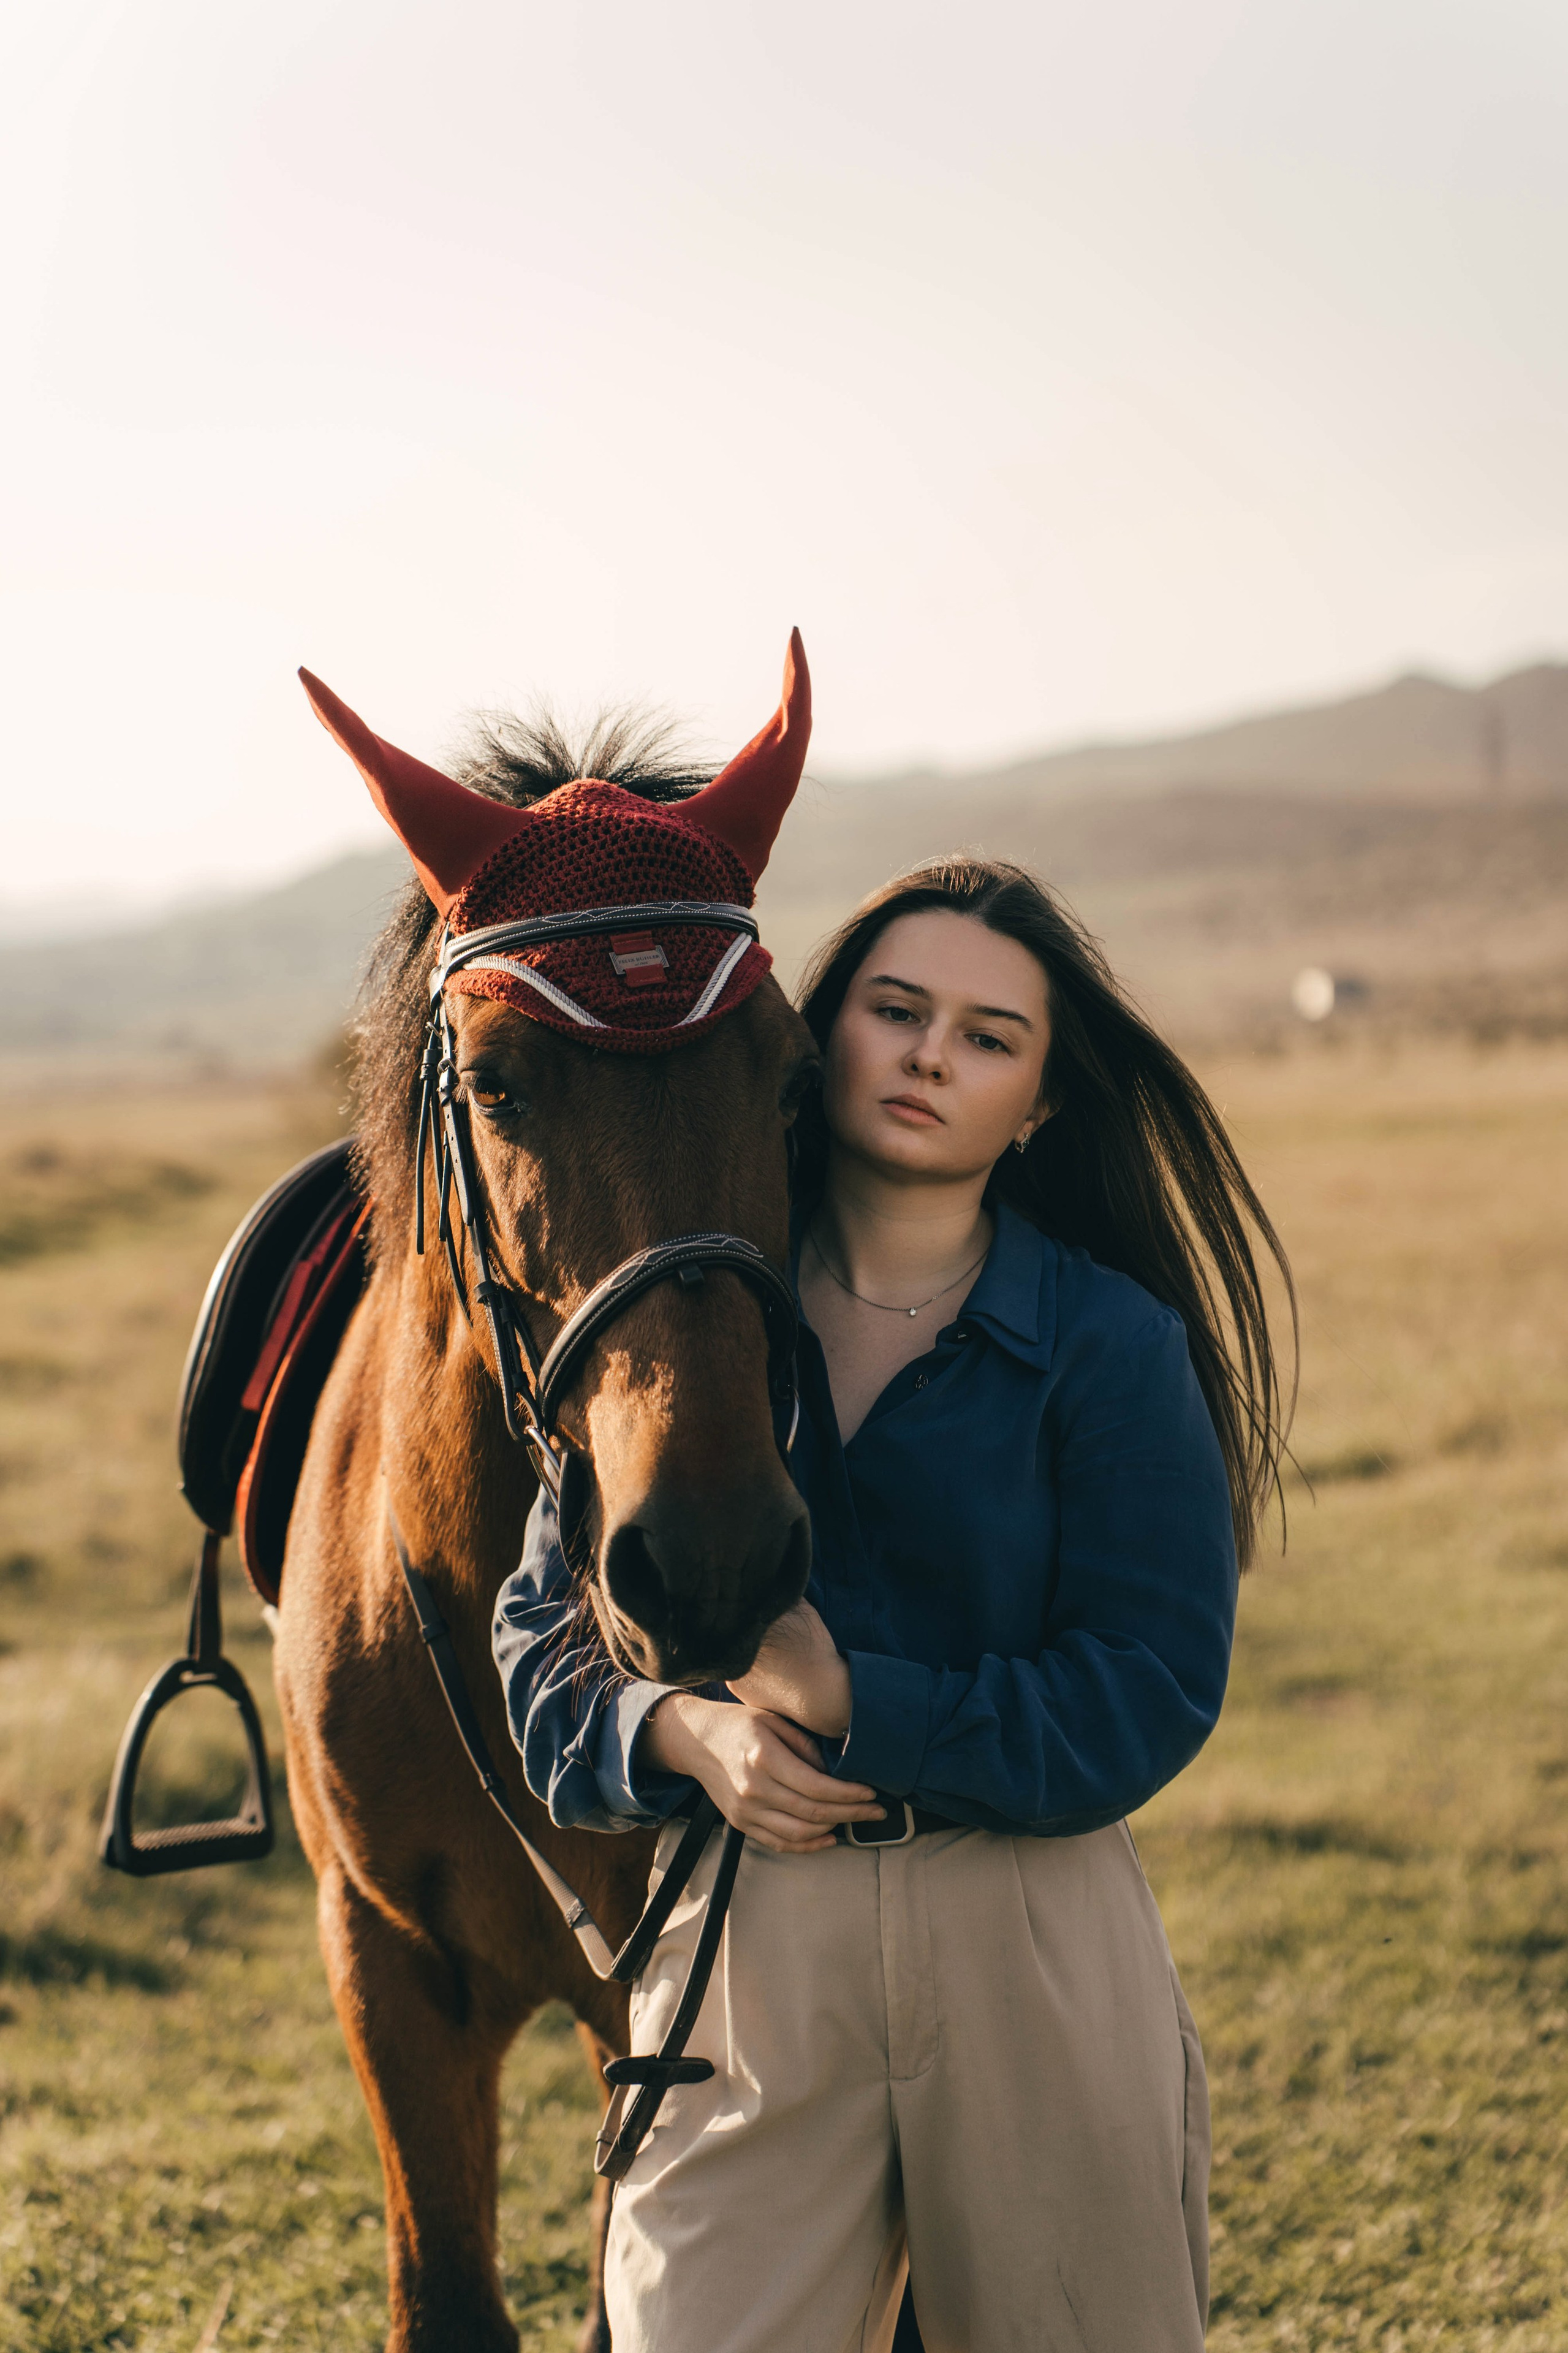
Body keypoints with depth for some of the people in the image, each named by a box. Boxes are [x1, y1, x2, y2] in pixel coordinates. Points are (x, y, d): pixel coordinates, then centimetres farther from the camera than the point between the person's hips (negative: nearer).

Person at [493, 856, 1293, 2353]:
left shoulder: (1113, 1347, -2)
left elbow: (1149, 1697, -9)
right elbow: (546, 1615, 9)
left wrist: (857, 1705, -18)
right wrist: (678, 1730, -12)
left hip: (1036, 1953, -1)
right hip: (738, 1941, 1)